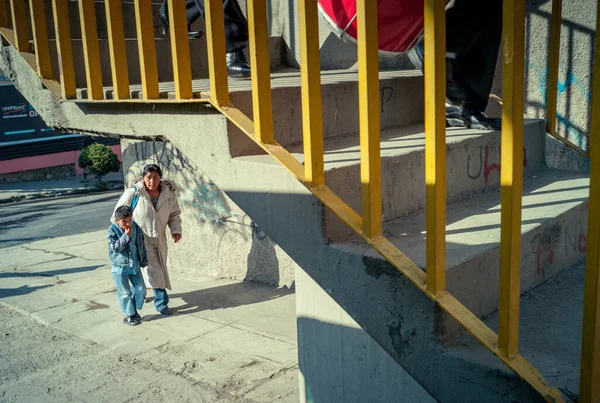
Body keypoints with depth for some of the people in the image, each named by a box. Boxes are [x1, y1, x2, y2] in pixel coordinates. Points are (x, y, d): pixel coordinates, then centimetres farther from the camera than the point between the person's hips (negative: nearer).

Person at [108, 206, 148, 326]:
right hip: (119, 267, -4)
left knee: (141, 288, 7)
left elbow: (141, 244, 8)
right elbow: (115, 247, -24)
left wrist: (143, 261, 12)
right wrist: (126, 236, -30)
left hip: (134, 265, 4)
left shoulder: (135, 227, -3)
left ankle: (134, 310, 28)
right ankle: (129, 315, 18)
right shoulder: (112, 230, -14)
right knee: (125, 292, 3)